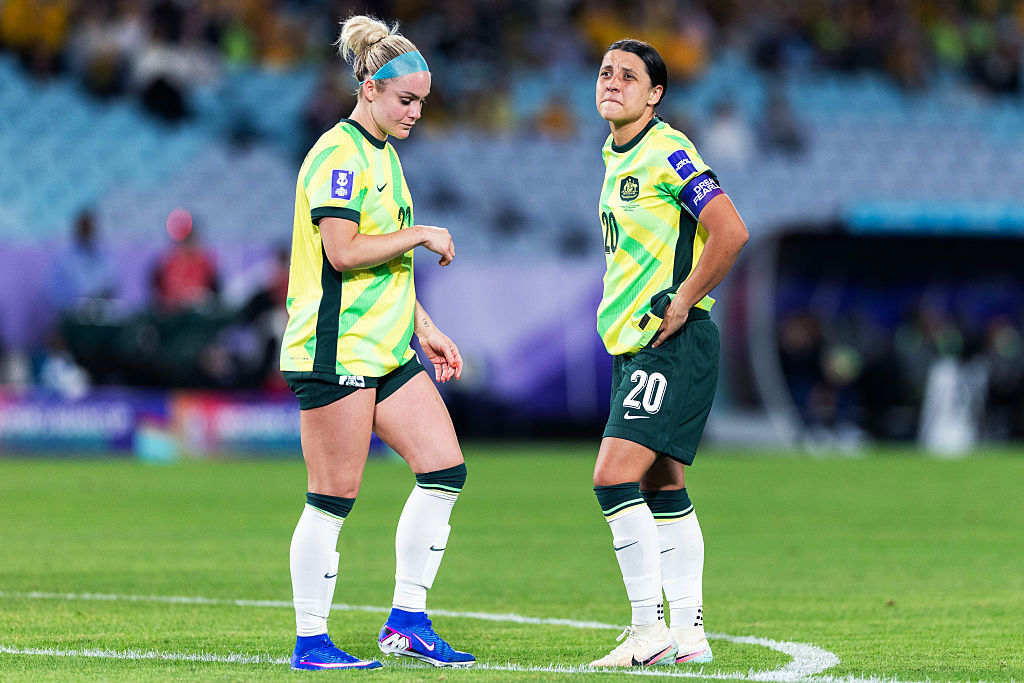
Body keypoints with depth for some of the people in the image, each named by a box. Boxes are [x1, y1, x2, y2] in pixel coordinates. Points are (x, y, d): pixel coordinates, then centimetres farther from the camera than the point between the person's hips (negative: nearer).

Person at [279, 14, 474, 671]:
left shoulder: (383, 154, 18)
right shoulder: (339, 155, -12)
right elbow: (343, 251, -23)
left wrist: (424, 327, 23)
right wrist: (422, 234, -13)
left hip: (387, 351, 10)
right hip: (335, 349, -10)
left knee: (445, 469, 2)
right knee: (333, 500, -6)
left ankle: (408, 621, 8)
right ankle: (311, 642, 2)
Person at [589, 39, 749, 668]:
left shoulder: (667, 151, -13)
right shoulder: (614, 155, 15)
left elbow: (730, 232, -22)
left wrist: (682, 303, -17)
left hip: (673, 343, -10)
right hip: (632, 345, 10)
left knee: (615, 479, -16)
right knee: (661, 490, 10)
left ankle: (650, 632, -12)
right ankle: (688, 634, 14)